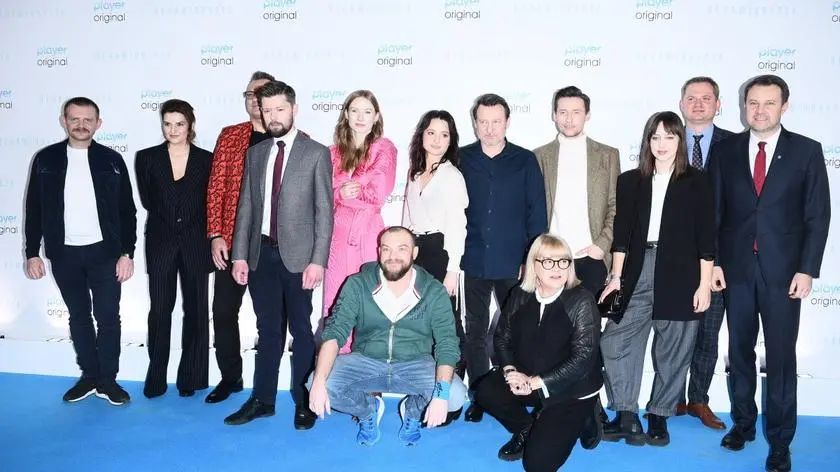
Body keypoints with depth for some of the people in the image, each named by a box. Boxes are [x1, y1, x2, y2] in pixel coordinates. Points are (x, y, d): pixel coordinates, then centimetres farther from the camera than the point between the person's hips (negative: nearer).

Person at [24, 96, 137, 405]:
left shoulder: (111, 160, -1)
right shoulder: (46, 159, 3)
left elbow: (128, 211, 0)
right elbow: (34, 210, 7)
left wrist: (127, 253, -6)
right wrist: (32, 253, 2)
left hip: (104, 252, -2)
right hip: (64, 254, 2)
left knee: (107, 316, 3)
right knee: (79, 316, 12)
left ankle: (108, 379, 15)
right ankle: (89, 376, 24)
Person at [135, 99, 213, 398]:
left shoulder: (206, 159, 1)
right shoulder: (147, 158, 2)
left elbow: (210, 203, 4)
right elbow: (147, 201, 4)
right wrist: (170, 220, 5)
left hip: (195, 244, 0)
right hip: (161, 242, 0)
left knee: (196, 310, 6)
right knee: (160, 310, 4)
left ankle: (191, 377, 17)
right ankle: (156, 378, 16)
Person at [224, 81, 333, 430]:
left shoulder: (316, 153, -3)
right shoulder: (255, 153, 11)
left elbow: (324, 211, -7)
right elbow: (245, 207, 11)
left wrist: (318, 260, -13)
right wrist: (240, 254, 4)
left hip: (298, 255, -4)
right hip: (262, 254, 4)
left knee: (301, 330, 7)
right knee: (268, 330, 13)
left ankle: (304, 402, 18)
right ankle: (262, 399, 24)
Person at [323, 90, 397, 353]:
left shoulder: (384, 148, 1)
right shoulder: (335, 151, 13)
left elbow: (378, 194, -9)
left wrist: (344, 189, 0)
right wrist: (340, 193, -10)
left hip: (369, 231, -3)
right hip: (339, 231, 3)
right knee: (336, 298, 5)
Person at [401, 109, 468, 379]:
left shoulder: (452, 175, -5)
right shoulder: (414, 172, 14)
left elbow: (457, 226, -9)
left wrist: (452, 270, -12)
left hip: (440, 251, -6)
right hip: (414, 250, 6)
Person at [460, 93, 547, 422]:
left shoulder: (525, 160, 2)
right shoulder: (462, 159, 3)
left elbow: (536, 212, 1)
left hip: (513, 262, -1)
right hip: (474, 261, 1)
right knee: (475, 331, 10)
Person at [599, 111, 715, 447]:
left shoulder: (697, 182, 3)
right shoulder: (630, 181, 9)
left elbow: (705, 237, 0)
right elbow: (621, 233, 6)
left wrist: (704, 285, -4)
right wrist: (616, 277, 1)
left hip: (679, 277, -1)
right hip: (636, 274, 2)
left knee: (672, 351, 7)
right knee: (616, 343, -4)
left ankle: (658, 418, 21)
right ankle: (627, 417, 7)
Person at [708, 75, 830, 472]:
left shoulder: (807, 151, 0)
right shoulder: (725, 150, 4)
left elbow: (818, 215, -1)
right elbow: (713, 211, 4)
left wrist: (806, 269, -8)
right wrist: (713, 261, -1)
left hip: (783, 269, -2)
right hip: (736, 266, 2)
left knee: (781, 356, 3)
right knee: (739, 350, 12)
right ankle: (743, 422, 29)